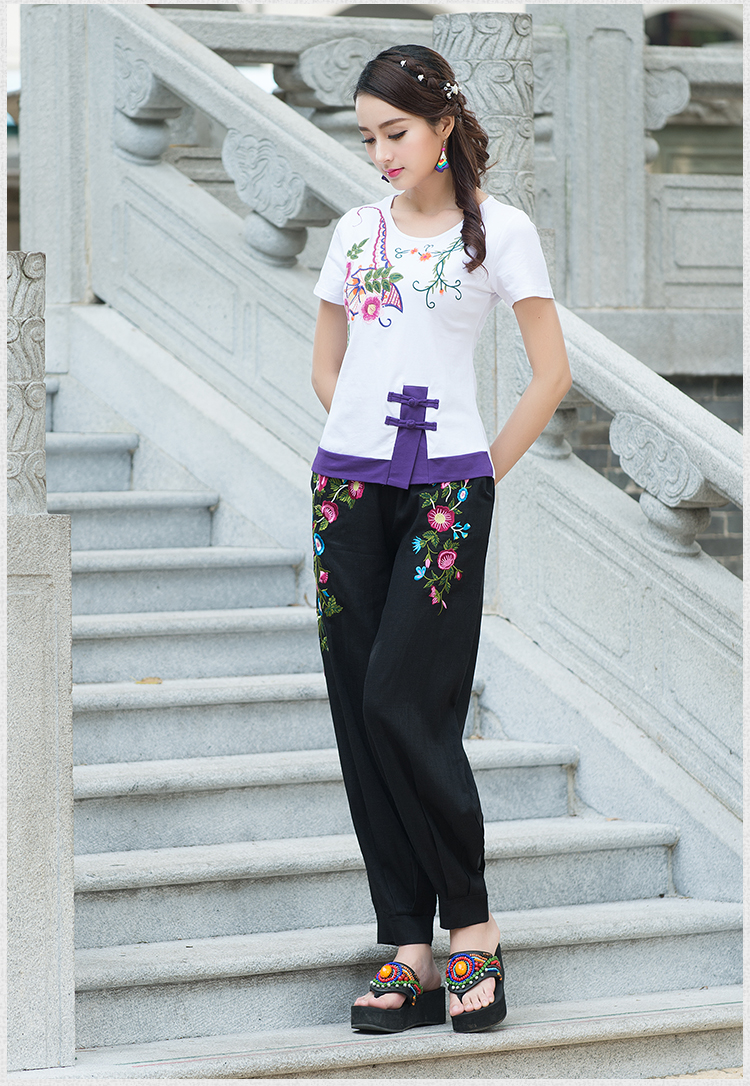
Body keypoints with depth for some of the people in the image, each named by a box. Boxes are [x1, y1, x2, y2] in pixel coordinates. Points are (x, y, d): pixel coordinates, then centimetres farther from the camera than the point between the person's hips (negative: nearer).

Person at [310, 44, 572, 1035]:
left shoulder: (499, 229, -1)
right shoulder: (357, 230, 12)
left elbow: (553, 376, -1)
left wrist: (485, 469, -1)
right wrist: (366, 445, 13)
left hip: (446, 488, -5)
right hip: (348, 483, 5)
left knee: (405, 705, -13)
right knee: (362, 715, 1)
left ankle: (471, 922, 2)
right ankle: (408, 949, 5)